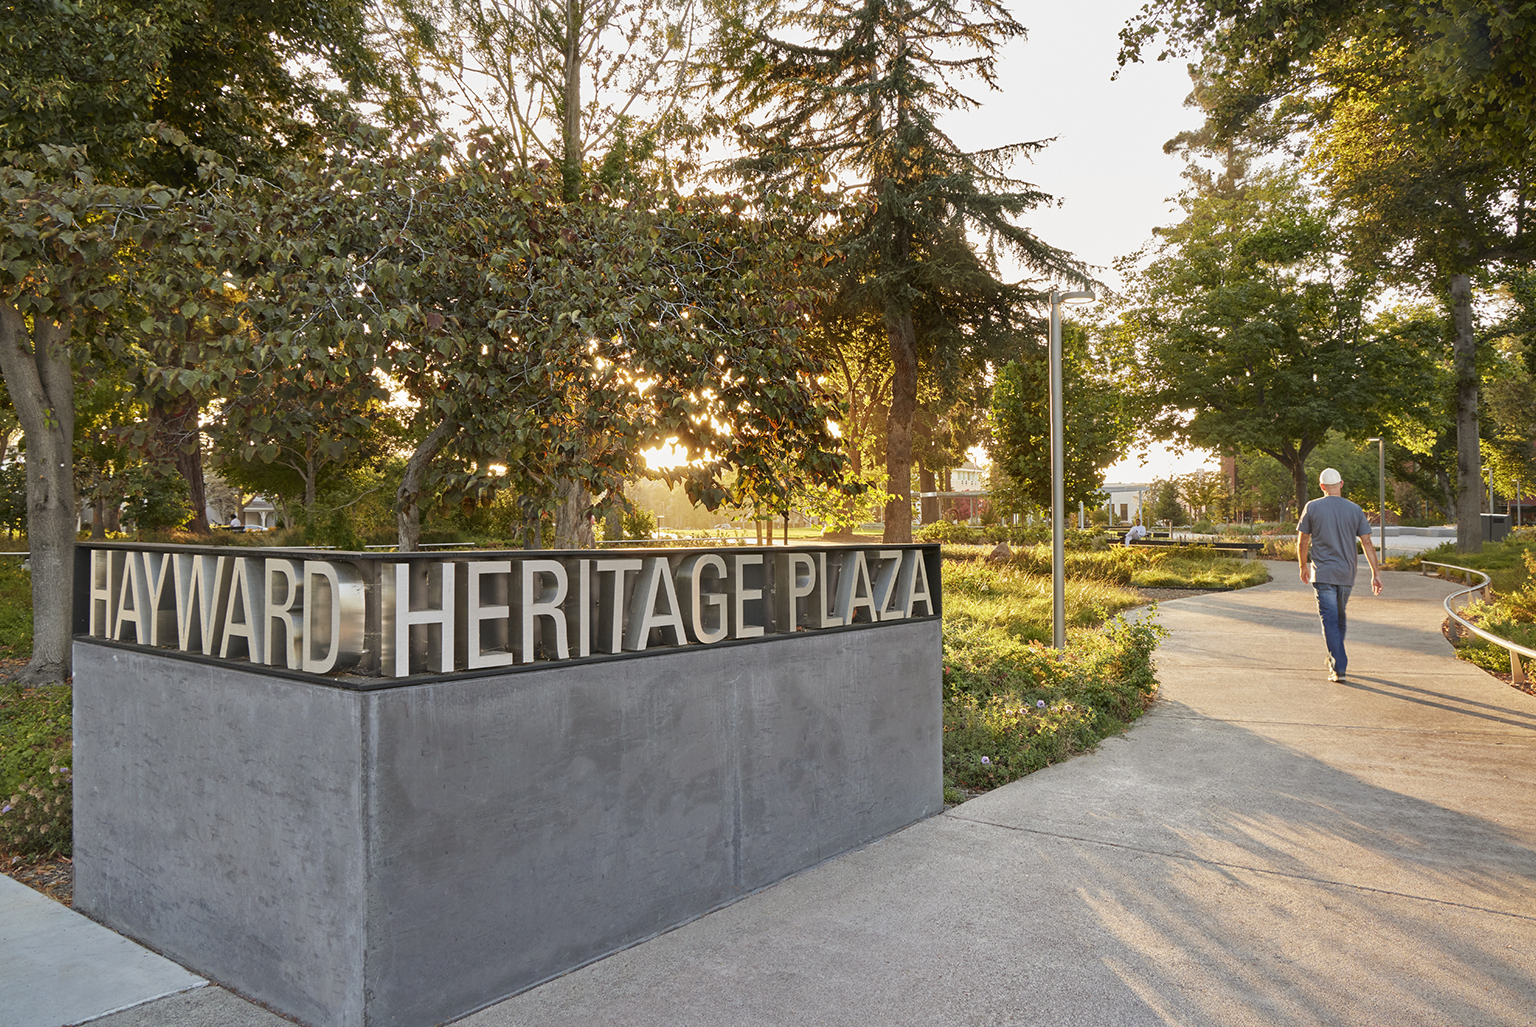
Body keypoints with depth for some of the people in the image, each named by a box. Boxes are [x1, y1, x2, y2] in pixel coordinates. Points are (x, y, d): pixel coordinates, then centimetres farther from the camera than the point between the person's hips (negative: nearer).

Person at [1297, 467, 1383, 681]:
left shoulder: (1312, 508, -4)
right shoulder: (1355, 510, 3)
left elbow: (1302, 541, 1)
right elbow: (1367, 543, 1)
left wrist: (1303, 567, 14)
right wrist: (1375, 572, 4)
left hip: (1323, 573, -3)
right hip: (1346, 574, 4)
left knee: (1329, 620, -5)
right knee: (1340, 617, 19)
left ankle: (1339, 667, -13)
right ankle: (1335, 658, 33)